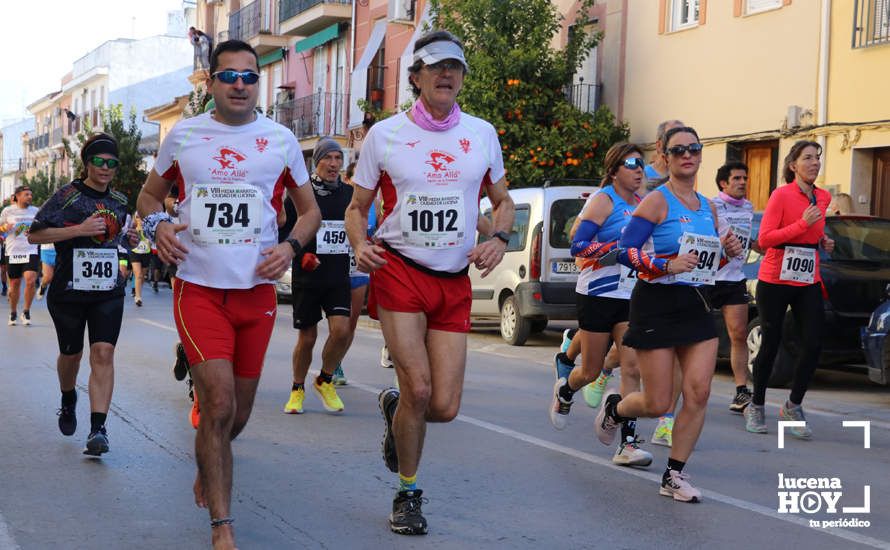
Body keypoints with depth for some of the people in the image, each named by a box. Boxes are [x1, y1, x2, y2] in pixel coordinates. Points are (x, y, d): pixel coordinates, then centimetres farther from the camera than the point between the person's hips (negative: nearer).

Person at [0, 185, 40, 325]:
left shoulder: (35, 211, 8)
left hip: (31, 252, 0)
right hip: (13, 252, 0)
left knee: (30, 281, -17)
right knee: (14, 284, 7)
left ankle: (26, 312, -1)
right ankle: (13, 313, 25)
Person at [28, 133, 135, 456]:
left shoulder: (120, 200, 10)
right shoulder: (68, 196, -5)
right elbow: (34, 235, -10)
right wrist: (79, 230, -19)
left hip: (108, 291, 2)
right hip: (69, 290, -2)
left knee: (103, 353, -13)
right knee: (71, 353, 15)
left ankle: (98, 429, -17)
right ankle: (68, 401, 46)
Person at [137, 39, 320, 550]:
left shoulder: (281, 140, 4)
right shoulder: (182, 136, 3)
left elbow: (311, 210, 12)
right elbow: (150, 194, 17)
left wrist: (291, 246, -8)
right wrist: (157, 225, -6)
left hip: (257, 291, 2)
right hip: (199, 289, -2)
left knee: (238, 413, 12)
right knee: (220, 403, -16)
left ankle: (210, 463, 46)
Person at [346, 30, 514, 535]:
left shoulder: (482, 134, 7)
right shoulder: (385, 134, 1)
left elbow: (503, 200, 19)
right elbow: (357, 208, 8)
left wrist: (499, 238, -2)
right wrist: (361, 245, -13)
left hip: (455, 283, 3)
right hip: (399, 271, -3)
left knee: (445, 408, -4)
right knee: (418, 388, -15)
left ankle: (394, 407, 34)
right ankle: (408, 494, 9)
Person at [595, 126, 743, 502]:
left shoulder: (708, 208, 13)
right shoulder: (657, 201, -8)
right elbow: (625, 251, -16)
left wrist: (728, 253, 2)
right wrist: (667, 266, -28)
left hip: (696, 305, 6)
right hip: (657, 306, -6)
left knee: (699, 393, -6)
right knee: (658, 404, -2)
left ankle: (674, 476, 7)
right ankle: (614, 408, 32)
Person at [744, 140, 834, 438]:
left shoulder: (824, 198, 9)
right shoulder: (782, 194, -10)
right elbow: (764, 239, -15)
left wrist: (823, 242, 7)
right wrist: (803, 224, -21)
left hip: (808, 282, 5)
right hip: (775, 280, -5)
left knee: (813, 344, -6)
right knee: (771, 344, 4)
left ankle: (793, 406, 10)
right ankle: (756, 407, 21)